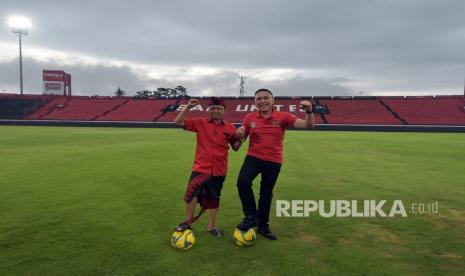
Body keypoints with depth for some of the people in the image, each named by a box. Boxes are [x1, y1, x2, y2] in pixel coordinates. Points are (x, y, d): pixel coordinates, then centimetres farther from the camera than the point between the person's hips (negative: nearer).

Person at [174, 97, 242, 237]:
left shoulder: (230, 128, 2)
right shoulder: (200, 123, 0)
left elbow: (235, 147, 9)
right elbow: (178, 122, -3)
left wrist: (240, 138, -11)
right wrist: (188, 107, -12)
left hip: (219, 170, 2)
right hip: (200, 167, -1)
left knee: (214, 198, 14)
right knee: (191, 193, -12)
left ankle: (212, 226, 33)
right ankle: (188, 222, 14)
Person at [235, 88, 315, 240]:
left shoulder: (283, 117, -6)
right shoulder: (249, 118, -2)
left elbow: (308, 125, -11)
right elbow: (241, 139, 6)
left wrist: (309, 111, -32)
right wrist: (240, 134, -18)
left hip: (274, 161, 0)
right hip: (253, 157, 0)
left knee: (266, 193, 13)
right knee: (242, 182, -25)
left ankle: (263, 226, 34)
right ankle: (251, 216, -2)